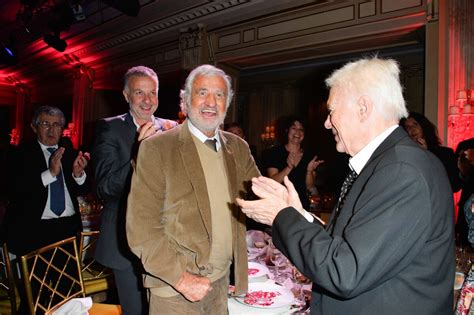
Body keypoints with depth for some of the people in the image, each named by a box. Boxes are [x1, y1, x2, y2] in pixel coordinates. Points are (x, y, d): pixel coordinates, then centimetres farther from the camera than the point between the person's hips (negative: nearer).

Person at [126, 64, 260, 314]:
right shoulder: (156, 148, -11)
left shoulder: (238, 148, 4)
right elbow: (141, 229, -14)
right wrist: (181, 278, -18)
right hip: (173, 288, -4)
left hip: (221, 281, 5)